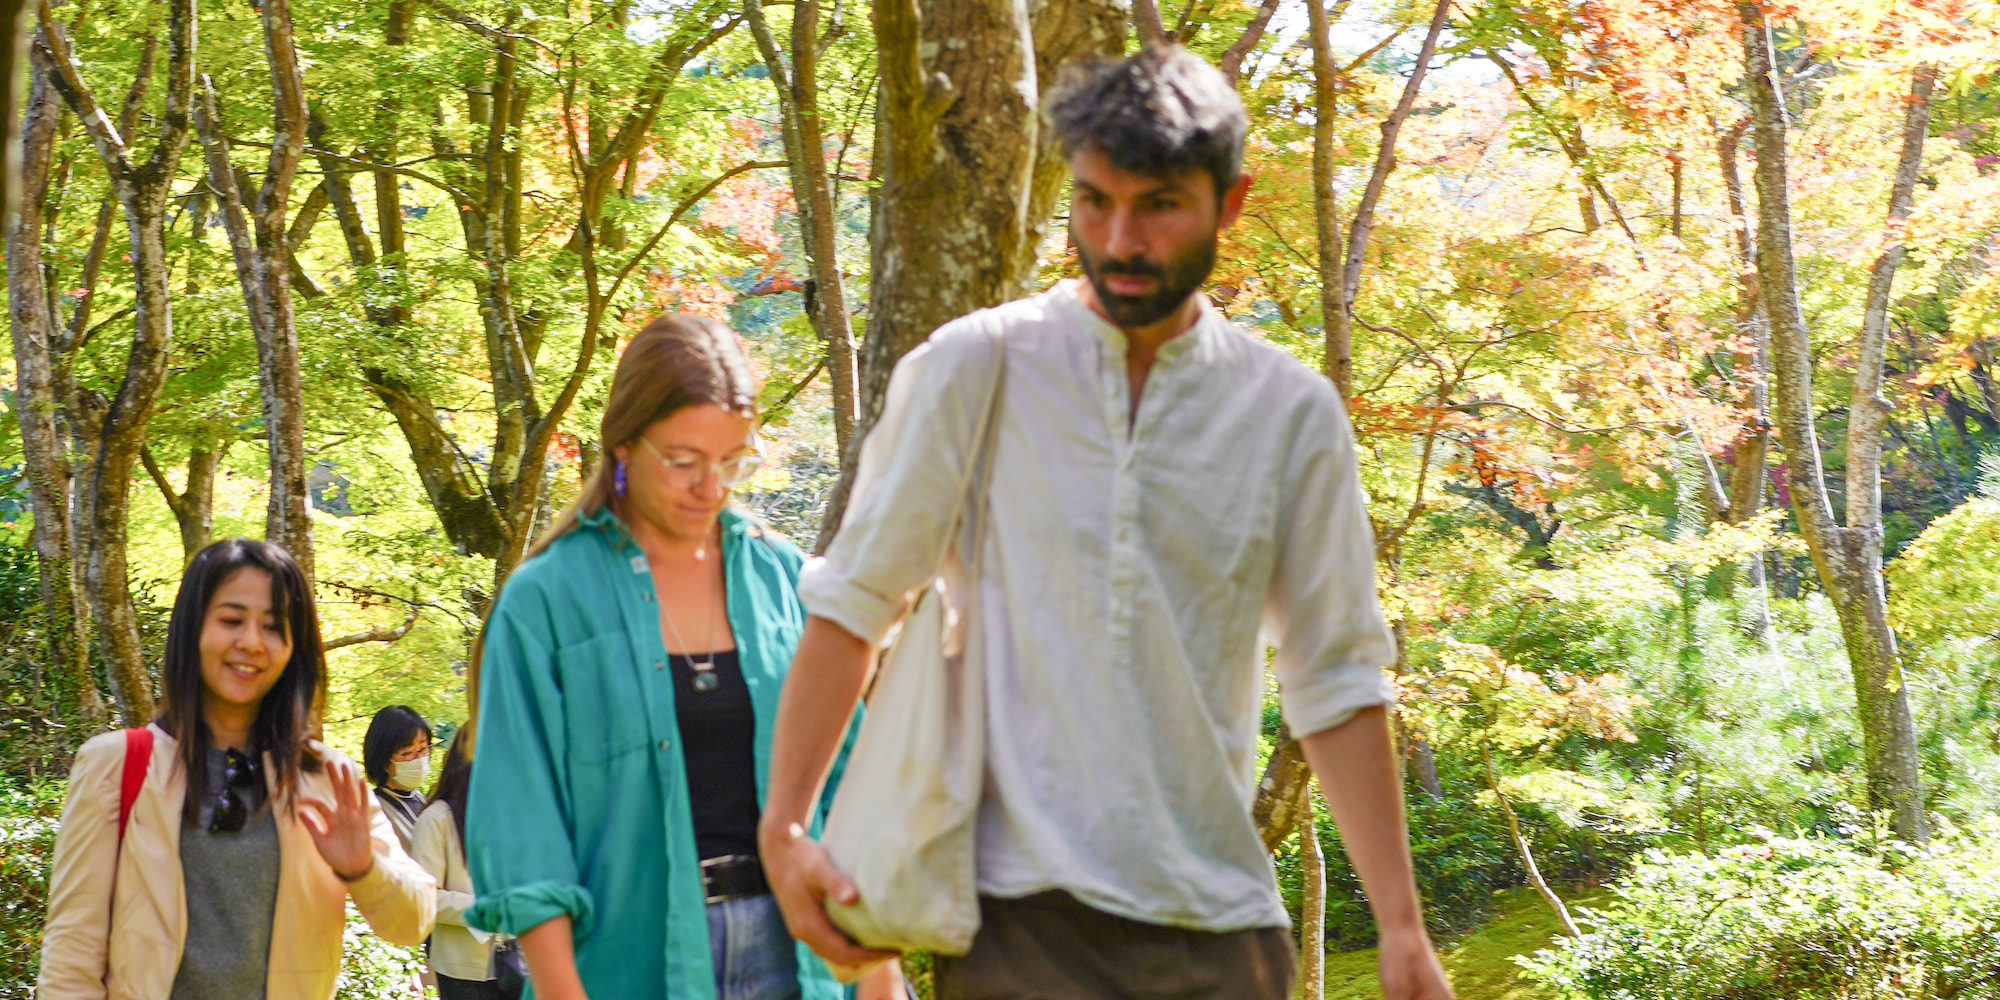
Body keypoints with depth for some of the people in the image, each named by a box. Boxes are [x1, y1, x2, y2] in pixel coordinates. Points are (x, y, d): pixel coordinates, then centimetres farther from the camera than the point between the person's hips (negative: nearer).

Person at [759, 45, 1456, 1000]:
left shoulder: (1292, 413, 4)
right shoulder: (970, 370, -2)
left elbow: (1336, 680, 7)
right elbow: (852, 605, 3)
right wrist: (784, 829, -1)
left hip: (1215, 920, 2)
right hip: (1017, 913, -2)